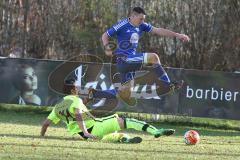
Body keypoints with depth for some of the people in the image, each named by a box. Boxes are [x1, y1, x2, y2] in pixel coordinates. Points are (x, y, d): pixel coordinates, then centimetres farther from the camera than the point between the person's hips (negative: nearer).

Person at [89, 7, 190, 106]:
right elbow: (105, 36, -2)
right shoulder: (122, 25, -10)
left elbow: (158, 31, 8)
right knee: (153, 57, -21)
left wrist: (177, 35, 2)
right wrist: (107, 48, -20)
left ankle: (94, 94, 12)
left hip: (131, 60, 8)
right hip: (124, 59, -8)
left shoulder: (141, 26, 9)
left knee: (125, 94, 5)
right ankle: (168, 85, -14)